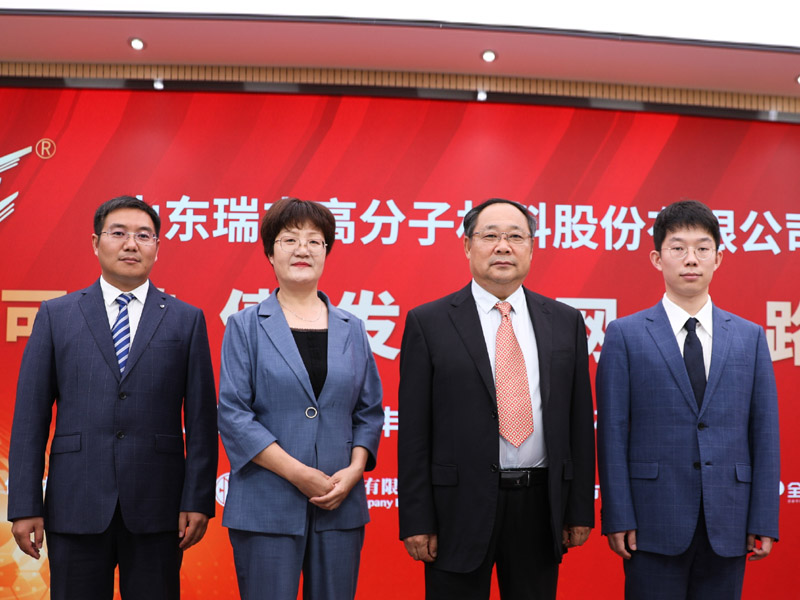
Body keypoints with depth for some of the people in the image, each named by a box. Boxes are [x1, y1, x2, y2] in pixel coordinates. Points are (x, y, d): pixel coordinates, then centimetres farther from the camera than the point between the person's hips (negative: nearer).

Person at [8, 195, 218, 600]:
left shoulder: (186, 320, 6)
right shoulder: (55, 316, 7)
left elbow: (201, 419, 2)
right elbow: (30, 416, 4)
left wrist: (198, 501, -4)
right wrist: (24, 506, -2)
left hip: (156, 507, 0)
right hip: (76, 506, 1)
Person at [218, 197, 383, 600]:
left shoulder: (351, 330, 11)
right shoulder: (245, 326, 2)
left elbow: (370, 411, 10)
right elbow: (232, 413, -6)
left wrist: (354, 470, -7)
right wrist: (299, 473, -13)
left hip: (340, 506, 3)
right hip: (266, 509, -3)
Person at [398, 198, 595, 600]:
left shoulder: (566, 322, 7)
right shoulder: (428, 322, -2)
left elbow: (580, 420, 7)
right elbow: (414, 430, -4)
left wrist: (581, 510, 5)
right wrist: (416, 520, -7)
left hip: (540, 505, 3)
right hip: (459, 507, -2)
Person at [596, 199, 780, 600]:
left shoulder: (750, 337, 8)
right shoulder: (625, 335, 0)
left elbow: (765, 434, 6)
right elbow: (612, 433, -3)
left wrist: (764, 522, 1)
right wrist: (617, 519, -8)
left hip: (728, 524, 3)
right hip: (655, 522, -2)